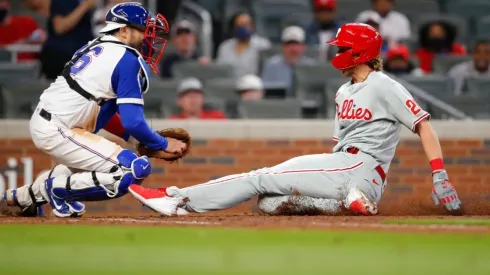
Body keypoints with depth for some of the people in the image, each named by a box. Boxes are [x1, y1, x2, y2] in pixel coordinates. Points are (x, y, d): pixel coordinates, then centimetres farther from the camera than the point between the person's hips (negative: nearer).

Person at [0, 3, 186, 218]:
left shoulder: (95, 47, 16)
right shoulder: (128, 60, -11)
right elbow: (132, 121, -16)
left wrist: (137, 140, 16)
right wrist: (163, 144, -1)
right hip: (58, 133, -10)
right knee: (136, 169, -15)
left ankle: (24, 196, 30)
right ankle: (59, 189, -6)